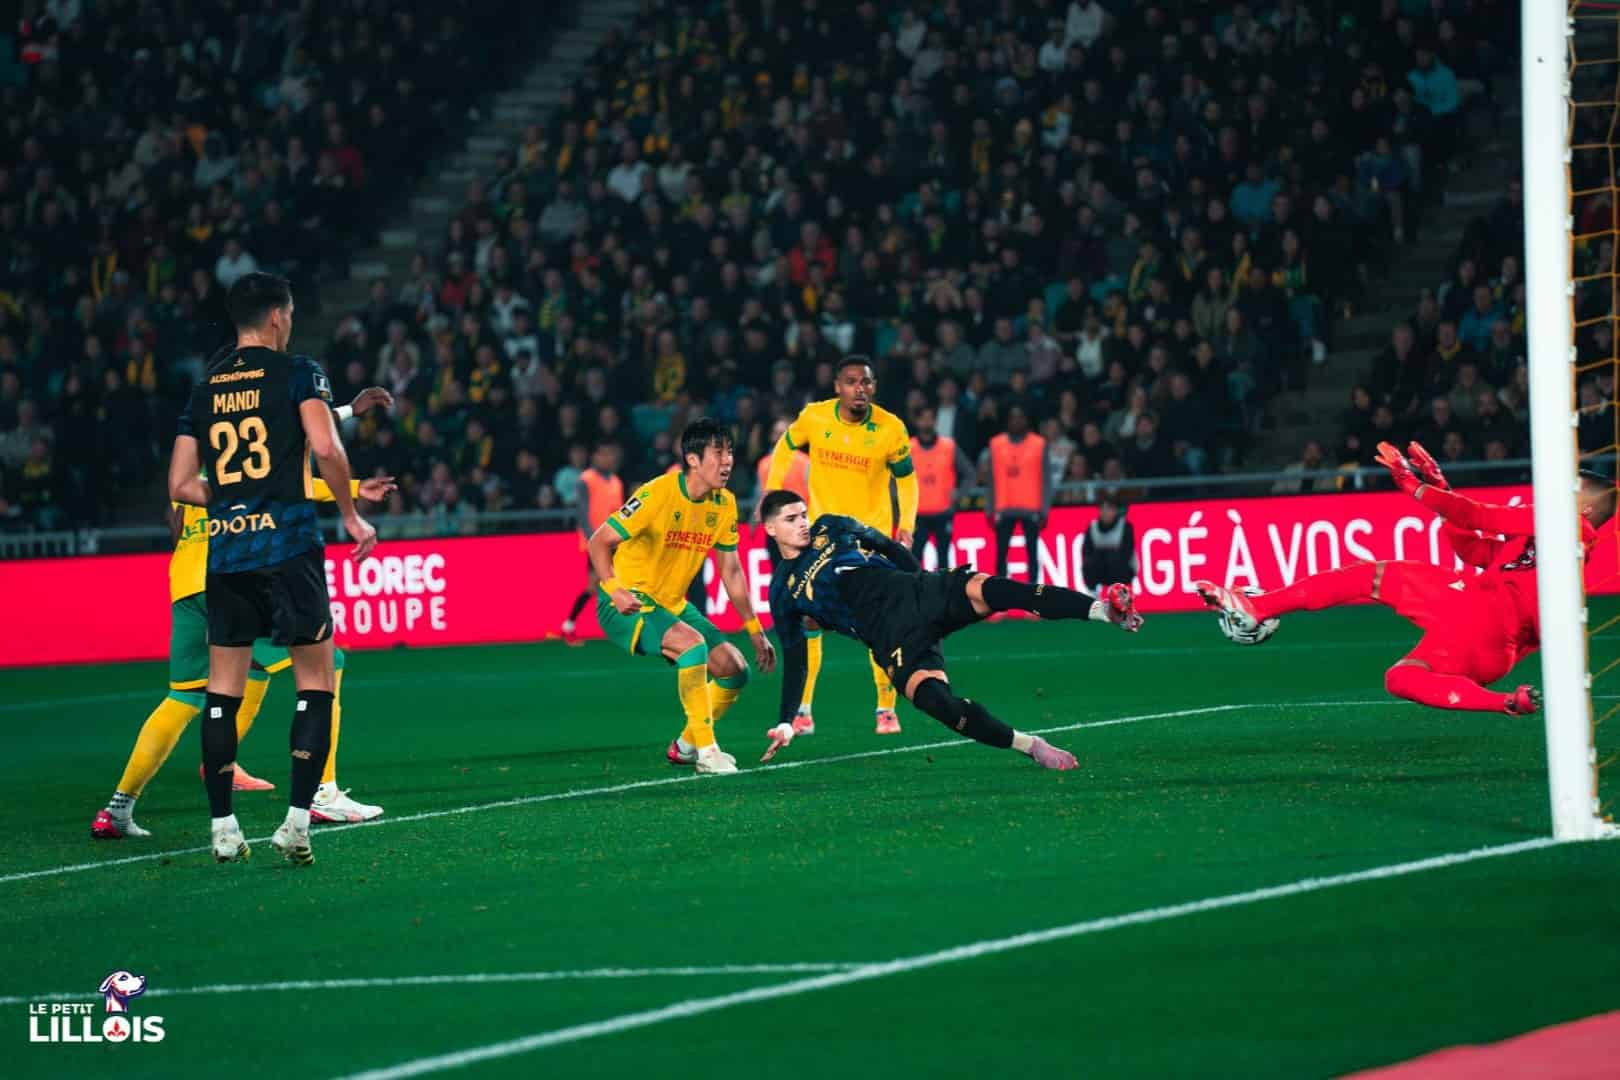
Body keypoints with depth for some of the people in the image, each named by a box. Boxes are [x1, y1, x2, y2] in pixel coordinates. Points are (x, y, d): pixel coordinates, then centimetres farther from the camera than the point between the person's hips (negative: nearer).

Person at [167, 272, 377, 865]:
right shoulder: (297, 372, -1)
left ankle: (223, 828, 10)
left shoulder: (204, 388, 13)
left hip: (224, 551, 4)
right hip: (288, 546, -4)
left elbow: (180, 485, 11)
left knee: (223, 689, 9)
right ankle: (297, 821, -6)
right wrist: (351, 515, -3)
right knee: (316, 681, 4)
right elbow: (325, 447, -15)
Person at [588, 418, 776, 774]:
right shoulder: (658, 494, -22)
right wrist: (614, 591, -37)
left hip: (673, 604, 8)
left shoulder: (724, 504, 1)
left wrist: (756, 631, 10)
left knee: (735, 669, -1)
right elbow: (599, 542, -21)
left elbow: (731, 571, 11)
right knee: (692, 643, -32)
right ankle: (706, 750, -25)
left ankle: (686, 745, 21)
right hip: (628, 604, -8)